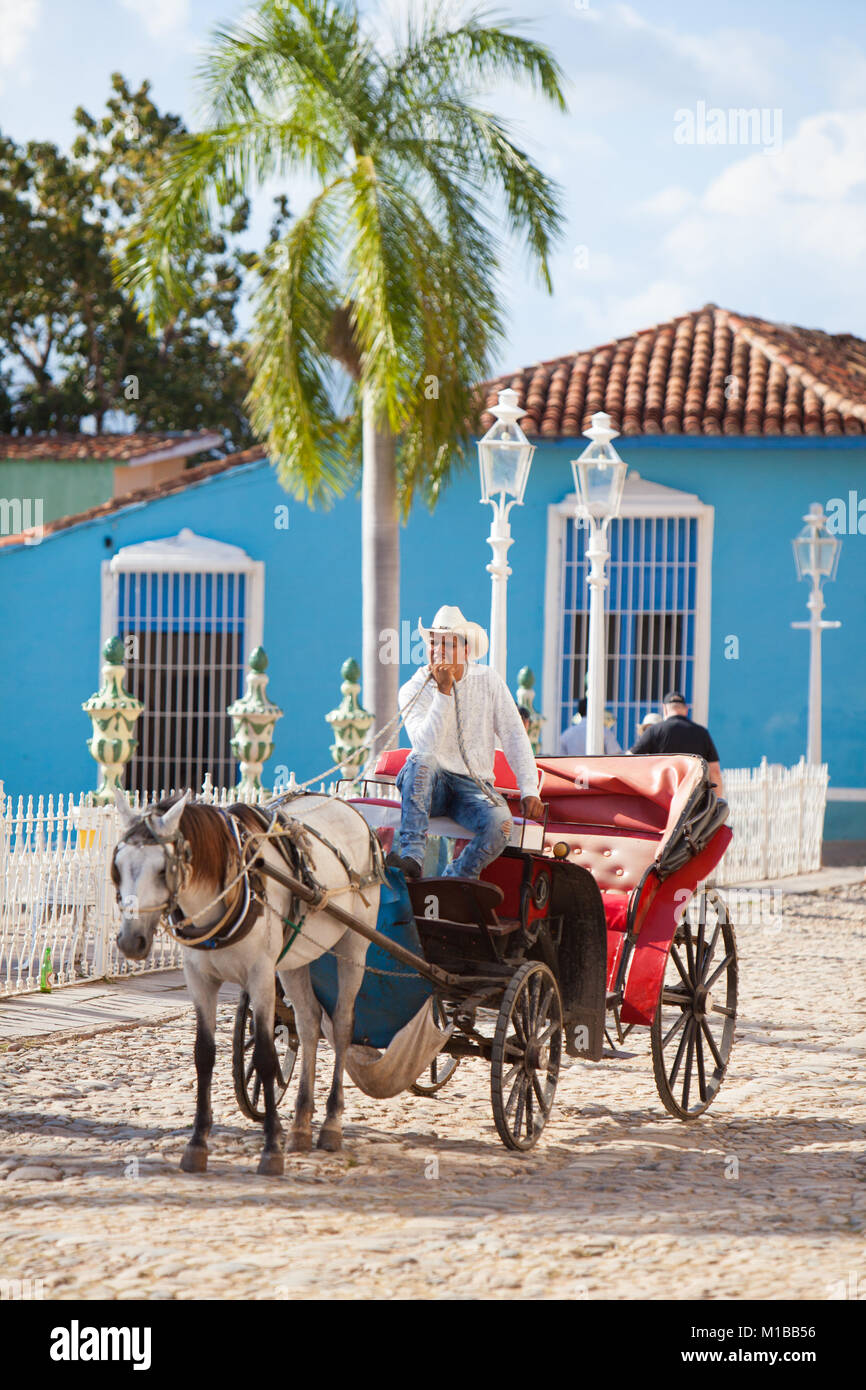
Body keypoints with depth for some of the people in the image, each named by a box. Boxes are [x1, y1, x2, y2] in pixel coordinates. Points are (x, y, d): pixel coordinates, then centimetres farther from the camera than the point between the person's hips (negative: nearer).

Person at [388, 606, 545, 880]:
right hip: (431, 785, -1)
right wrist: (443, 691, -25)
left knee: (500, 825, -32)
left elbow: (514, 737, 4)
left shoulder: (488, 681, 4)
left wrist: (529, 790, -7)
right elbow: (426, 746, -20)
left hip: (473, 786, 1)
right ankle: (412, 857, -44)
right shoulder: (413, 690, -4)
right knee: (421, 761, -37)